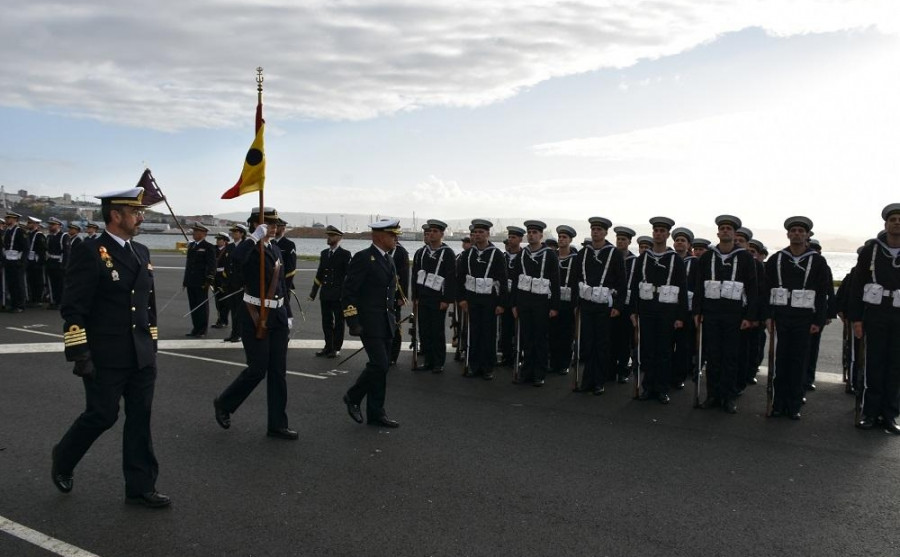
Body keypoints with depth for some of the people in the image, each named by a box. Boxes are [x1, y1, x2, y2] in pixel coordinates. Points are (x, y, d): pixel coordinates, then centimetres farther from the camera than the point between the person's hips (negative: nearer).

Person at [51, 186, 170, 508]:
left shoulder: (141, 252, 11)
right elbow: (73, 308, -14)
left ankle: (140, 487, 17)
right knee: (102, 417, 4)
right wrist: (79, 353, -18)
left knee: (140, 420, 8)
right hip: (105, 359, -6)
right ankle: (63, 460, 33)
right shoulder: (89, 253, -11)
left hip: (141, 357, 6)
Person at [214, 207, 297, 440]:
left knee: (278, 371, 7)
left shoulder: (275, 247, 12)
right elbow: (236, 257, -38)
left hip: (278, 316, 7)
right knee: (257, 369, -2)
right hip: (255, 317, -7)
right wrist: (255, 237, -27)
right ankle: (224, 404, 24)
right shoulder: (250, 248, -11)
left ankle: (277, 425, 14)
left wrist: (288, 314, 16)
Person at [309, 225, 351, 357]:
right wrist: (313, 293, 11)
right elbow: (319, 274, 15)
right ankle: (328, 347, 19)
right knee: (326, 321, 10)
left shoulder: (345, 254, -4)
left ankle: (336, 348, 11)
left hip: (338, 295, -5)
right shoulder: (324, 253, 12)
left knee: (338, 322, 4)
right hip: (325, 294, 5)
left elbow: (348, 275, -7)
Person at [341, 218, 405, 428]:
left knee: (381, 367, 9)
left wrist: (393, 318, 17)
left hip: (386, 324, 8)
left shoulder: (389, 260, 15)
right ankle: (353, 397, 11)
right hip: (369, 323, -8)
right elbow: (348, 292, -14)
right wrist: (353, 322, -17)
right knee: (379, 365, -12)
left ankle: (375, 414, 17)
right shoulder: (362, 258, -11)